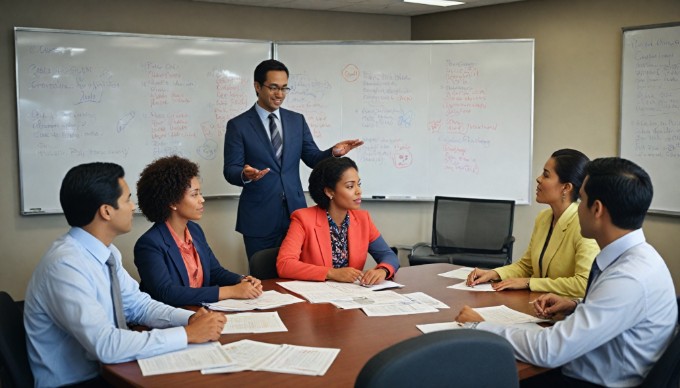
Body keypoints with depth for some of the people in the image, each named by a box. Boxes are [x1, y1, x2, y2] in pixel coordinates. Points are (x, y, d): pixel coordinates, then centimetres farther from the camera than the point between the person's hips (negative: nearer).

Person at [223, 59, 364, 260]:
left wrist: (333, 152, -12)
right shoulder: (238, 125, -2)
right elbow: (230, 170, -5)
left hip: (295, 213, 3)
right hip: (259, 219, -3)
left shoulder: (297, 120, 9)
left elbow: (313, 158, 8)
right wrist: (245, 174, -28)